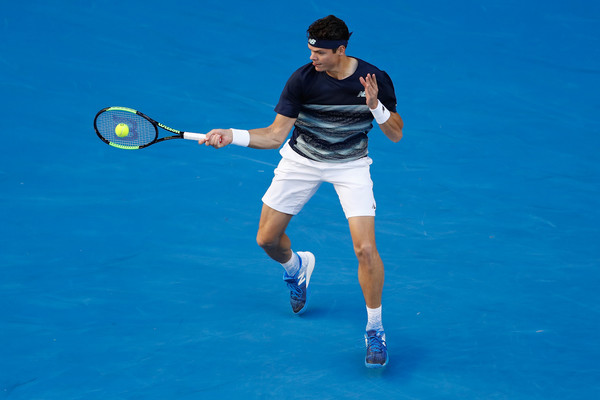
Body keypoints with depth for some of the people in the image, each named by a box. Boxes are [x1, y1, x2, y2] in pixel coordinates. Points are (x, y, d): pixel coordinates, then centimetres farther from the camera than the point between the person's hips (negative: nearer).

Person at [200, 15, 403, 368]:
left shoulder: (375, 79, -19)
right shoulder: (303, 79, -20)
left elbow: (396, 134, -10)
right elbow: (275, 134, -16)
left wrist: (375, 106, -29)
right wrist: (232, 136, -30)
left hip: (351, 165, -2)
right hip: (302, 160, 2)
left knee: (365, 248, -18)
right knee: (267, 239, 6)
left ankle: (375, 329, 2)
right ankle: (297, 266, 45)